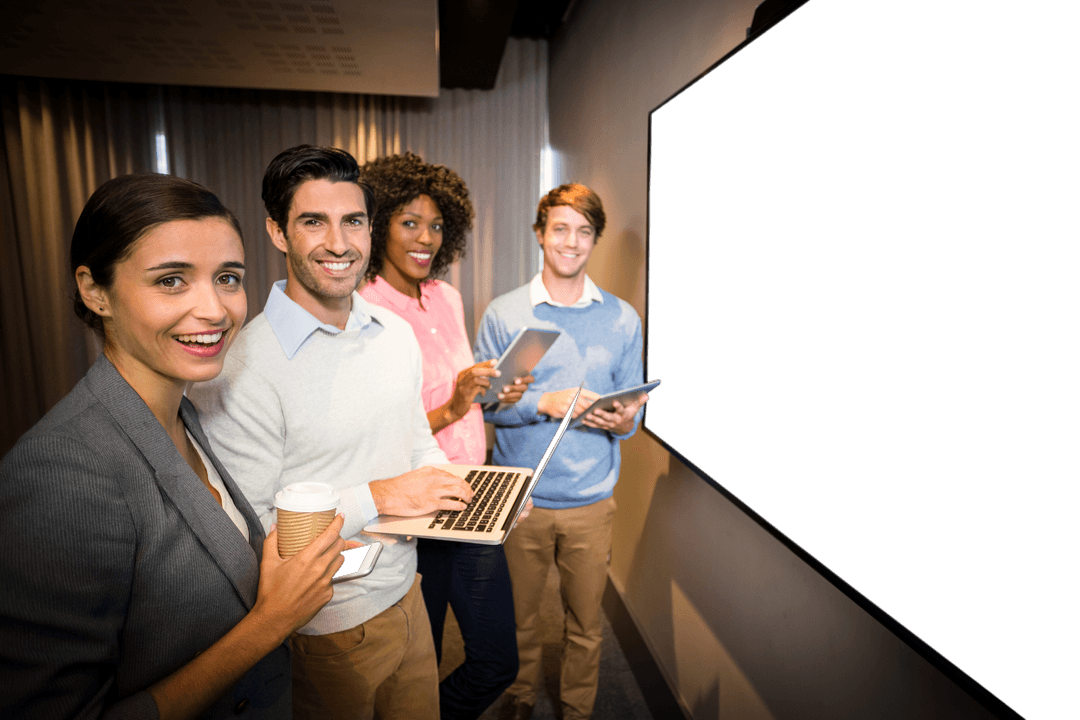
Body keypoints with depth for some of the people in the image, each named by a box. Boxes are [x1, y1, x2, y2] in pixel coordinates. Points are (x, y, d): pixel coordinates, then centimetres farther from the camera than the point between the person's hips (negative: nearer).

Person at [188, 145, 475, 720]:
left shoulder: (397, 334, -1)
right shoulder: (237, 370, -24)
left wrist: (461, 486, -7)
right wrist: (375, 498, -23)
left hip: (407, 594, 6)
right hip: (327, 631, -6)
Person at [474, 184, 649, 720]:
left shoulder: (623, 318, 3)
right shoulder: (502, 313, -2)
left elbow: (631, 409, 5)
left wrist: (623, 421, -18)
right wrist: (544, 403, -20)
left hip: (591, 499, 1)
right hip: (519, 496, 0)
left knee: (585, 622, 15)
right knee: (519, 614, 18)